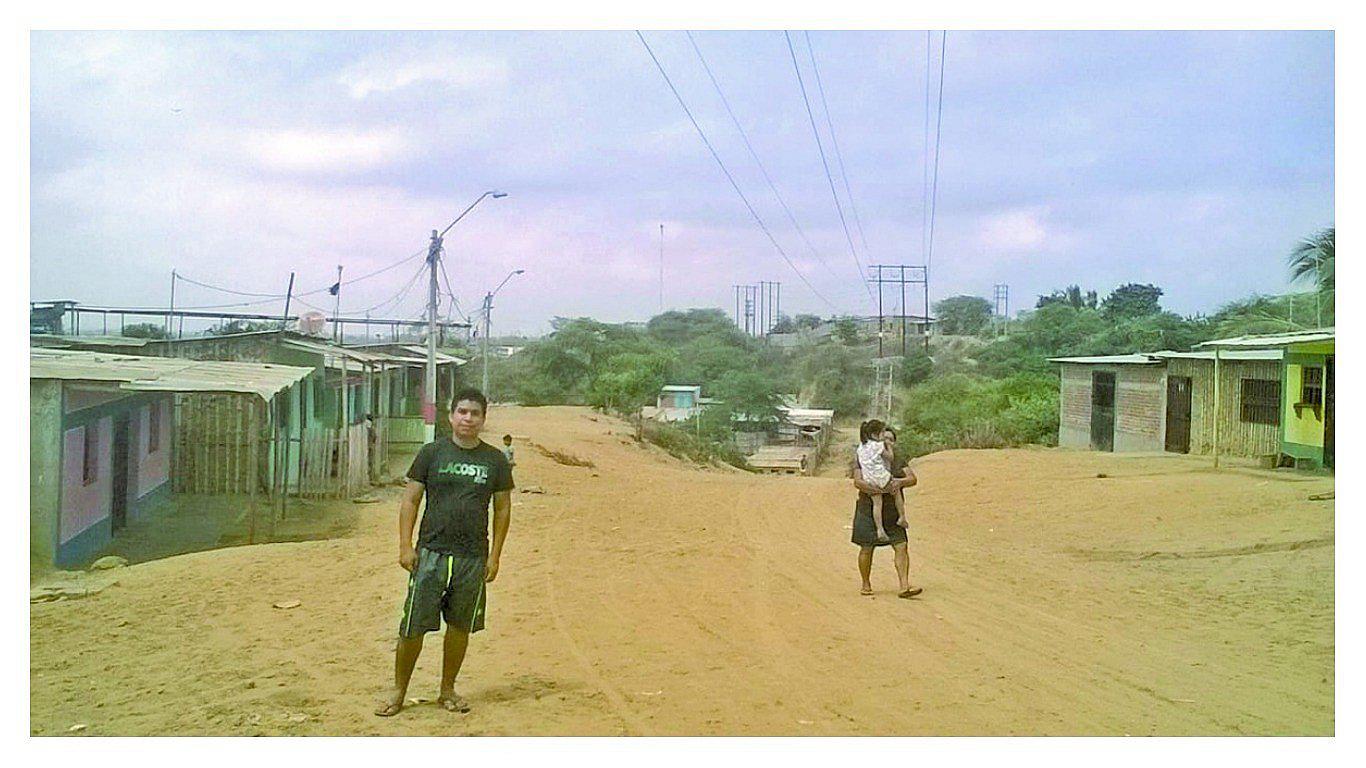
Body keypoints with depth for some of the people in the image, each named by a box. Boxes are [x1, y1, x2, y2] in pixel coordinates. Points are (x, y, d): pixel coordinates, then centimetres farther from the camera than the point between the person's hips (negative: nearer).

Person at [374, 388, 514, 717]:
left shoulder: (495, 460, 5)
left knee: (460, 626, 10)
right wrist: (405, 545, -6)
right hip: (431, 552, -1)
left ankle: (447, 690, 26)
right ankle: (398, 691, 16)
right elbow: (410, 499, 2)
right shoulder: (432, 452, 1)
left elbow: (503, 508, 9)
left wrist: (495, 555, 4)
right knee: (413, 626, 0)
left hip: (473, 557, 2)